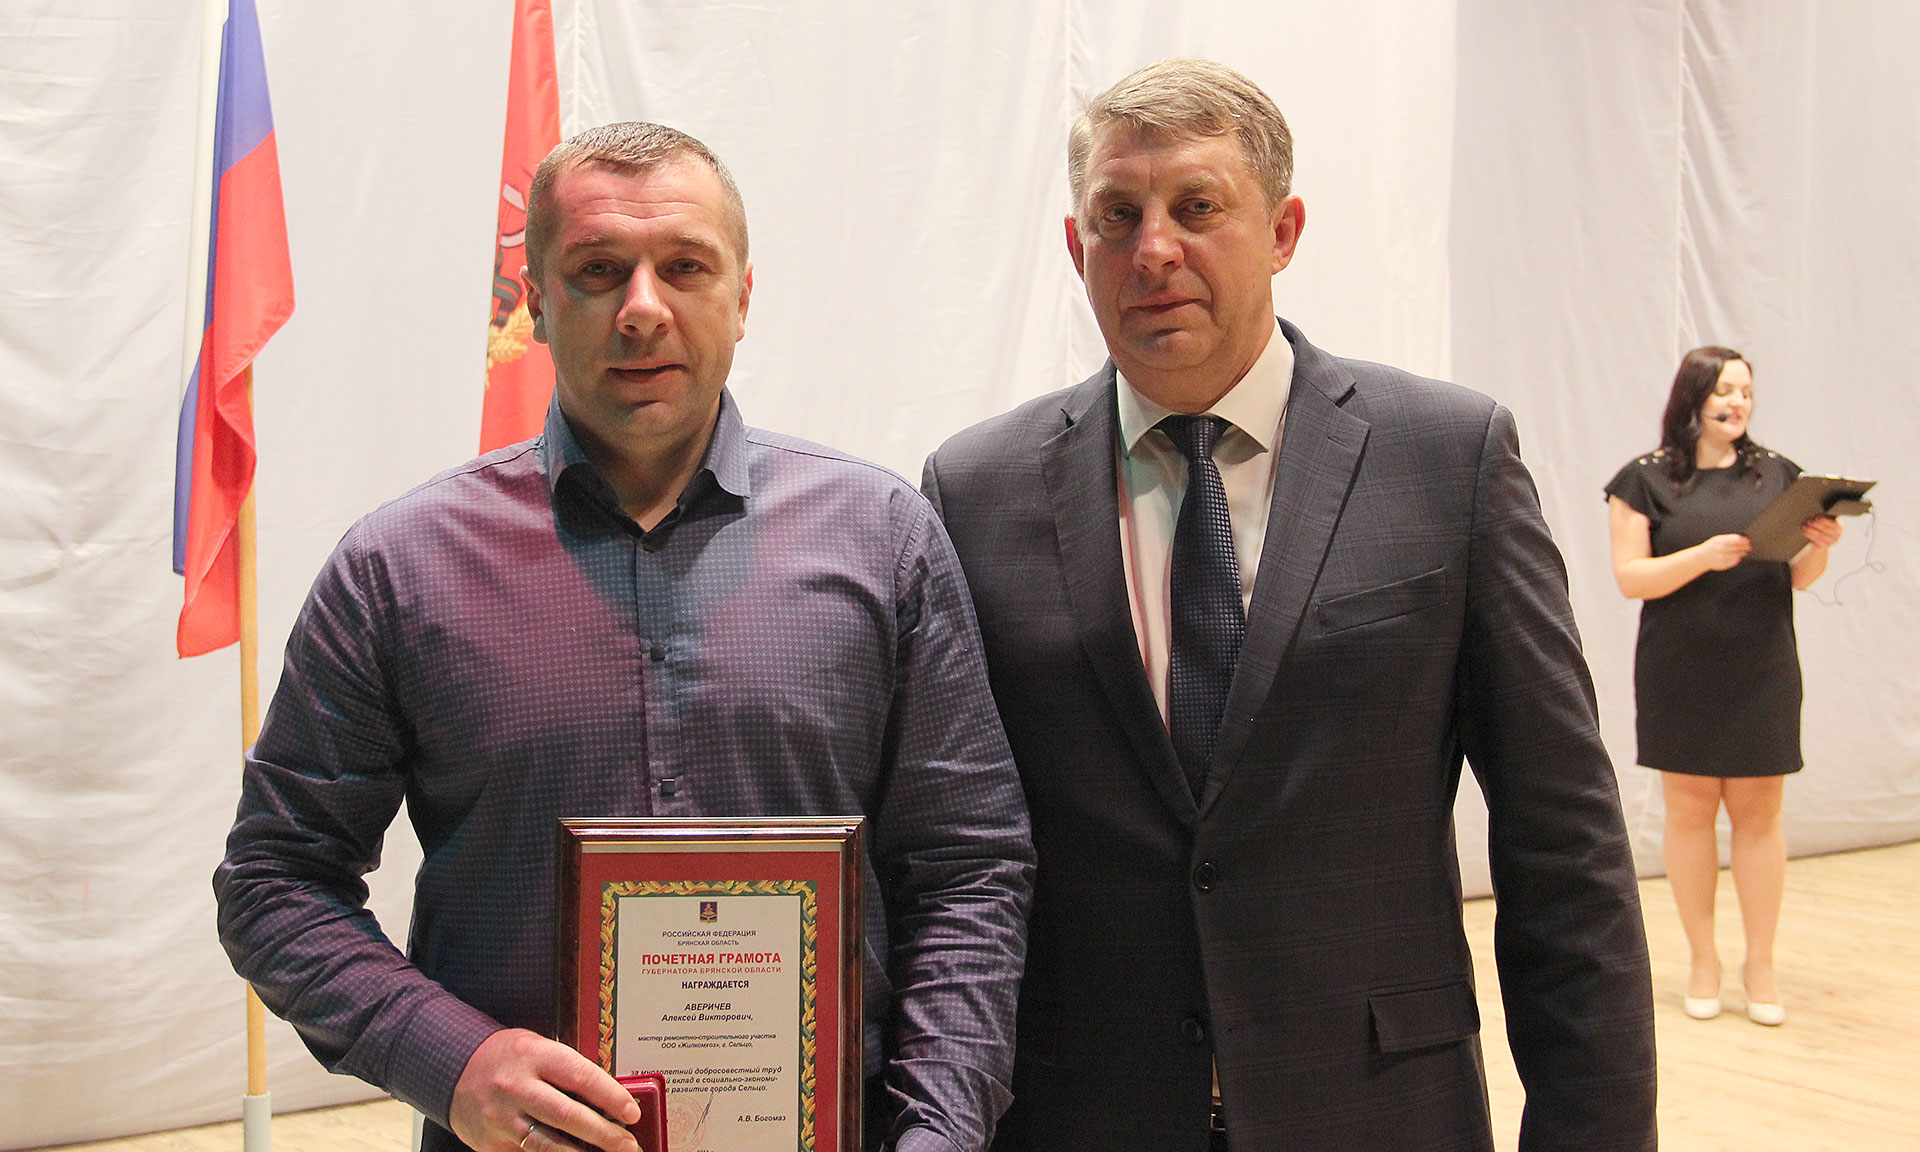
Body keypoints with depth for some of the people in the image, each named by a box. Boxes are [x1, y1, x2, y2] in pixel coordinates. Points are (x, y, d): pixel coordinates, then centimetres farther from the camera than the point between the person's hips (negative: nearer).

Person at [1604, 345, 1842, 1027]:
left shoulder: (1777, 475, 8)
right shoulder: (1646, 480, 1)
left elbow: (1801, 578, 11)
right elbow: (1630, 578, -5)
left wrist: (1821, 544, -10)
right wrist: (1703, 556, -19)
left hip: (1761, 671, 2)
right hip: (1679, 676, -2)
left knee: (1758, 811, 3)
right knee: (1689, 810, 4)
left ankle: (1760, 964, 12)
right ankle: (1702, 961, 15)